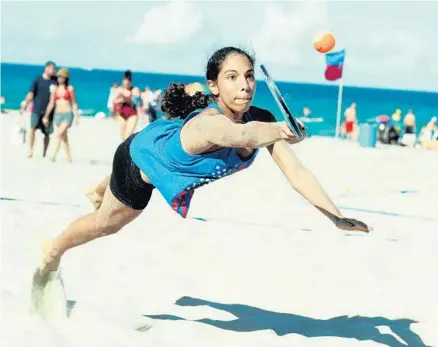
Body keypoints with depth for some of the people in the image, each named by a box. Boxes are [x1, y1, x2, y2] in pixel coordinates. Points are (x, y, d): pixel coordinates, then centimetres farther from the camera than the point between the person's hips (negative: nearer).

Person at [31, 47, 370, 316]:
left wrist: (337, 217, -48)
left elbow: (297, 172, -37)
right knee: (107, 222, 20)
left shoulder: (262, 119, -33)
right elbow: (237, 134, -74)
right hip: (144, 153, -6)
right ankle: (53, 252, 50)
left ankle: (100, 191, 73)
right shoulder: (207, 122, -50)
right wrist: (273, 132, -93)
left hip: (169, 159, 6)